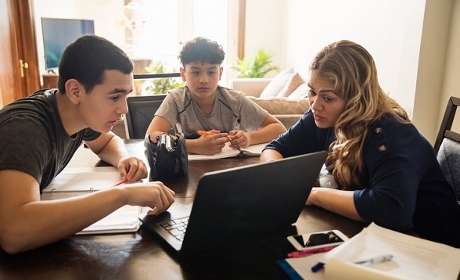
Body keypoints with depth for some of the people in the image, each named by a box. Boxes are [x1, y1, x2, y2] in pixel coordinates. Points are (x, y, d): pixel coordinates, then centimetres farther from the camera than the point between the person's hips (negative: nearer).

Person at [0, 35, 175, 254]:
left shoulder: (82, 113, -11)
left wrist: (123, 159, -11)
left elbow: (107, 142, 11)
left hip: (35, 238, 6)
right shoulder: (25, 128, -31)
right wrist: (123, 193, -43)